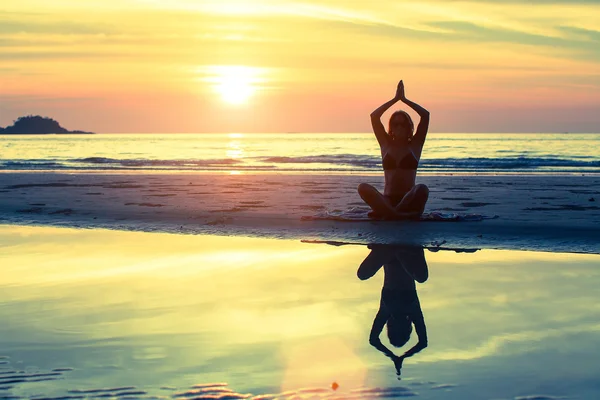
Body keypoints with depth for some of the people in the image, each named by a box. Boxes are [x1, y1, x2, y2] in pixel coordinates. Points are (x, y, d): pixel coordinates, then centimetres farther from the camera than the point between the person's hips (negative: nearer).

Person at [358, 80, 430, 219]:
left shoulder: (415, 145, 10)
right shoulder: (386, 144, 14)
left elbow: (425, 115, 1)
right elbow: (374, 117, 4)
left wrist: (404, 99, 7)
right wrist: (395, 99, 7)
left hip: (409, 199, -1)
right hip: (388, 199, 1)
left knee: (422, 189, -36)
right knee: (363, 188, -28)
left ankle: (384, 212, -30)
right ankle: (404, 215, -38)